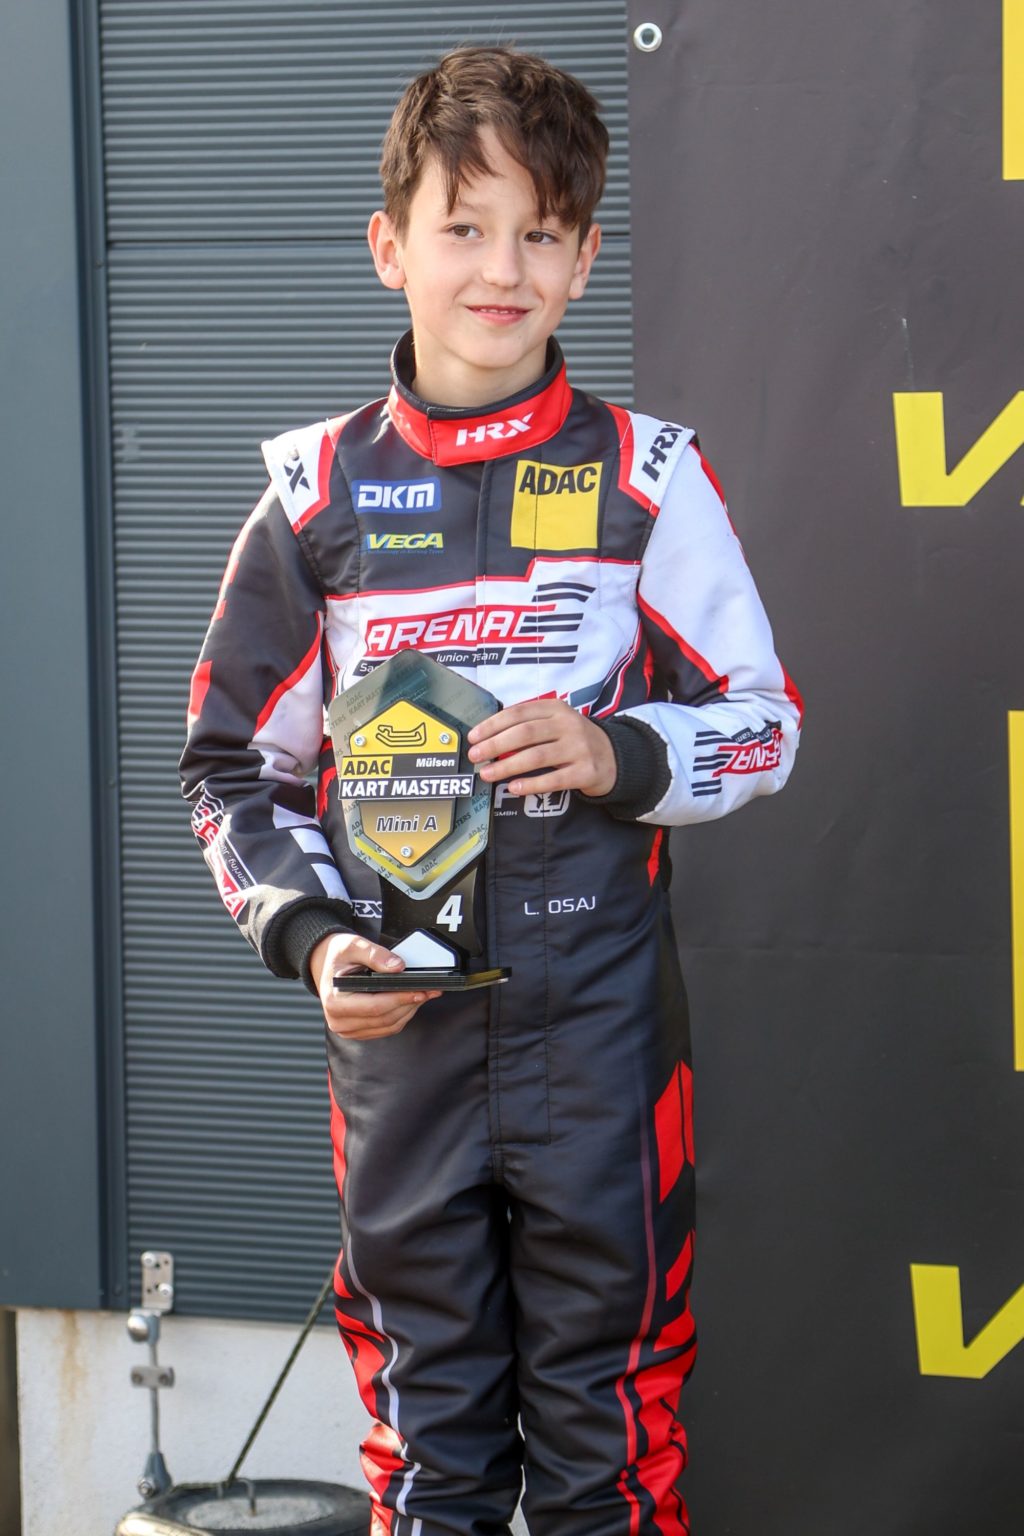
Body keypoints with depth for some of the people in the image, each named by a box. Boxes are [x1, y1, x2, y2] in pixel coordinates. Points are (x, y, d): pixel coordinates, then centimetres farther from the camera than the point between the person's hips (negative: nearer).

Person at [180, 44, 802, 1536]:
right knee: (426, 1407, 10)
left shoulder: (648, 479, 1)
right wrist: (311, 935, -6)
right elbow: (237, 764, 10)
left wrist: (623, 757, -14)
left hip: (599, 1019, -1)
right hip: (398, 1023, 1)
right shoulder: (319, 493, 4)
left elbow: (763, 724, 6)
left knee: (606, 1399, 6)